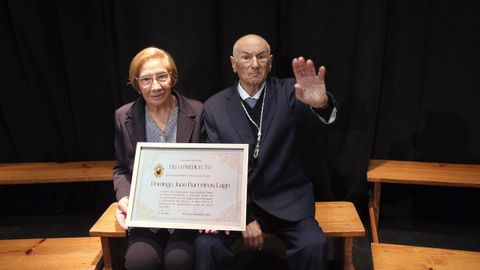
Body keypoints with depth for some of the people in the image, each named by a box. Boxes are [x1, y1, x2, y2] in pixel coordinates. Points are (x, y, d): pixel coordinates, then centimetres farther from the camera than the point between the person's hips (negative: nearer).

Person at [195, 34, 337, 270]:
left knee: (312, 246, -24)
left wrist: (320, 103, -50)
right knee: (207, 245, -24)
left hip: (285, 199, 0)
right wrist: (244, 216, -12)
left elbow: (324, 116, -23)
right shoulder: (214, 107, -2)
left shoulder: (287, 93, -3)